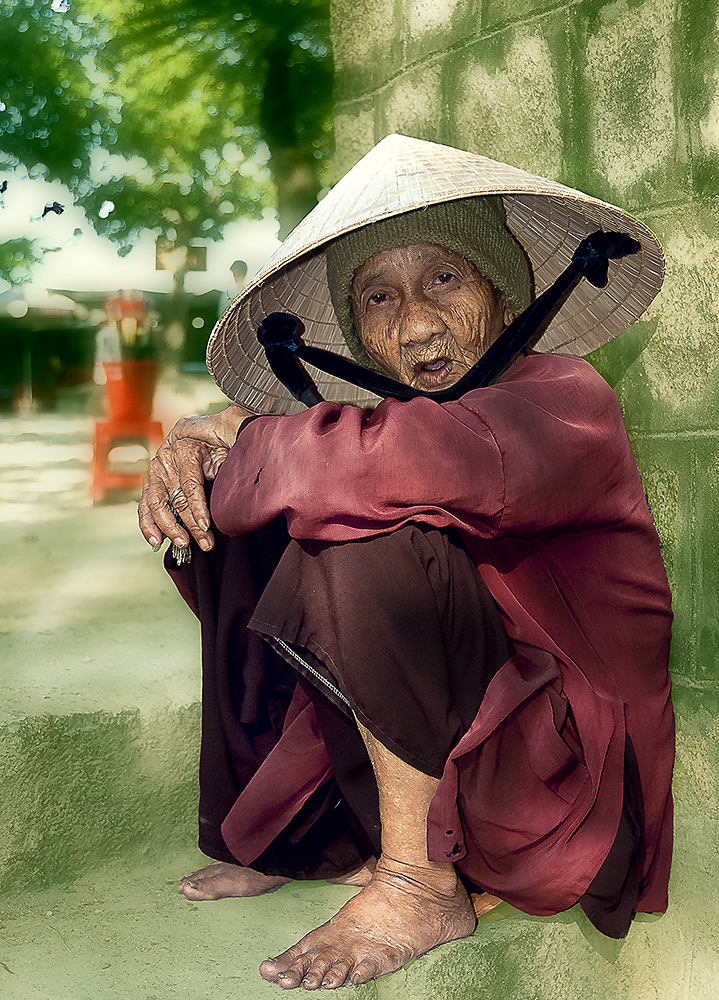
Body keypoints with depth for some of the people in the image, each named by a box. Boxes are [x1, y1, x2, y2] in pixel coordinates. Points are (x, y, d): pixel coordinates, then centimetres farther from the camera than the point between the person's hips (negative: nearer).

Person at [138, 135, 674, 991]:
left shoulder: (564, 397, -17)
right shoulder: (395, 416, 3)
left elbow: (443, 458, -38)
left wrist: (244, 436, -22)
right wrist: (186, 462, -17)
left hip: (566, 783, -7)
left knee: (371, 539, -28)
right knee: (245, 535, 4)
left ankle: (422, 883, -14)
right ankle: (290, 837, 11)